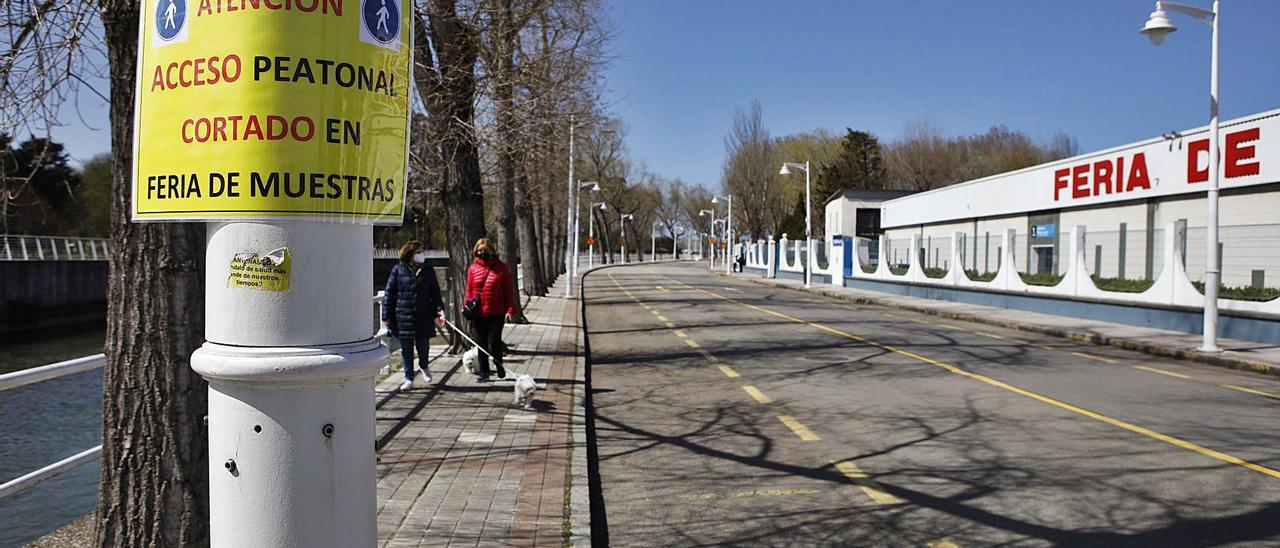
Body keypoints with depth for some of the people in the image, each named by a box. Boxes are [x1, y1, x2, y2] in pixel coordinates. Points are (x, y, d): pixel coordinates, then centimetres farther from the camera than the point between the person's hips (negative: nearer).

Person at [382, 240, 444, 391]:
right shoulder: (398, 270, -1)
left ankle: (424, 367, 37)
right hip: (403, 317, -1)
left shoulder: (428, 270, 6)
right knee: (406, 350, 5)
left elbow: (435, 292, 10)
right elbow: (389, 293, 1)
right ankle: (409, 379, 17)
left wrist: (439, 308, -4)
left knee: (423, 346, 5)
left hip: (424, 317, 1)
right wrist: (386, 315, -2)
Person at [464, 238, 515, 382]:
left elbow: (509, 289, -1)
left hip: (496, 313, -2)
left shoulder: (501, 267, 0)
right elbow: (469, 290, 10)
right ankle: (484, 372, 18)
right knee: (481, 343, 8)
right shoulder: (473, 268, 6)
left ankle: (498, 365, 27)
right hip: (478, 314, 3)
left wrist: (510, 309, -7)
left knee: (494, 342, 1)